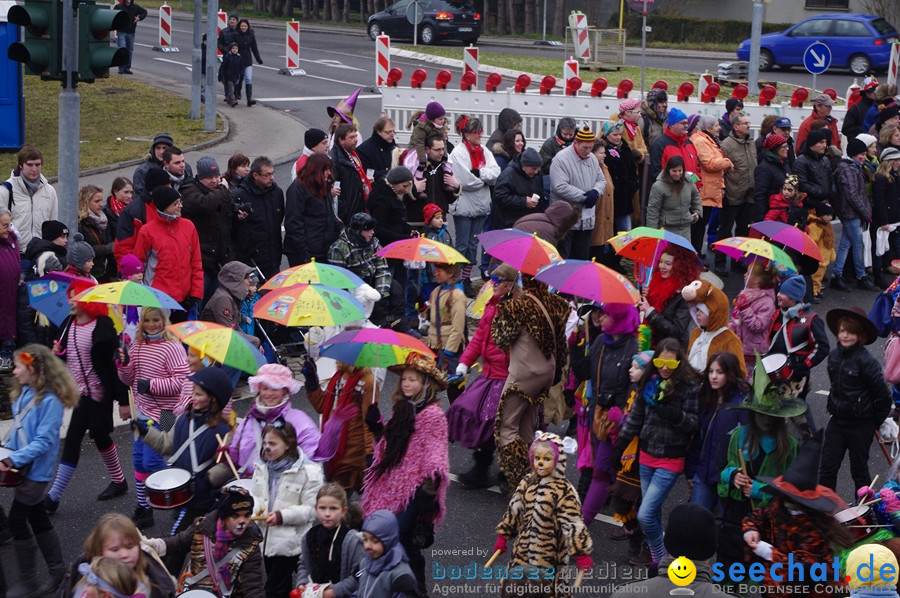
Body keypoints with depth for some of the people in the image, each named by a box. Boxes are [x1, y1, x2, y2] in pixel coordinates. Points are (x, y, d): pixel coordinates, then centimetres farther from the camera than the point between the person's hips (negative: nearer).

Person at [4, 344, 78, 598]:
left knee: (17, 522, -4)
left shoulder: (50, 401, -22)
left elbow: (43, 441, -25)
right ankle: (57, 570, 30)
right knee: (38, 519, 17)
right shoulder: (25, 393, 4)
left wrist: (12, 460, -30)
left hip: (36, 470, -9)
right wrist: (6, 451, 2)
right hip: (25, 467, 9)